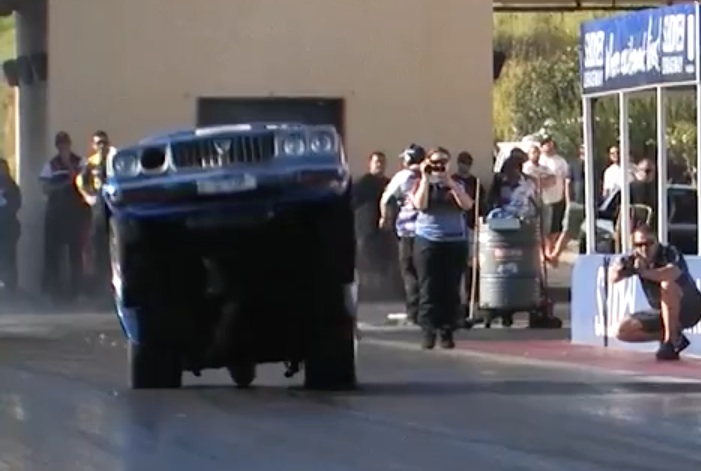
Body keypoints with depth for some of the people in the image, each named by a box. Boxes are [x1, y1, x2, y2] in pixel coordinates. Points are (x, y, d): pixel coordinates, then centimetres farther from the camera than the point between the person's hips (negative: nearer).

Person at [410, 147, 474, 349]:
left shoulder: (456, 185, 11)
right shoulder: (421, 184, 7)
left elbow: (467, 205, -7)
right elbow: (419, 204, -13)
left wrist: (450, 182, -12)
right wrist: (426, 179, -11)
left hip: (455, 242, 2)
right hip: (428, 241, -2)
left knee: (451, 290, 1)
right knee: (429, 289, -6)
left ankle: (447, 332, 5)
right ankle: (428, 332, -6)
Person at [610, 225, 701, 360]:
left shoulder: (670, 254, -21)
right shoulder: (636, 259, -5)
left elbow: (673, 273, -45)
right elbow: (613, 278, -17)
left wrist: (644, 272, -56)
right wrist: (619, 270, -41)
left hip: (689, 309, -7)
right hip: (662, 312, 7)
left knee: (667, 284, -36)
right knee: (623, 331, -5)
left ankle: (670, 340, -26)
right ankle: (676, 338, 2)